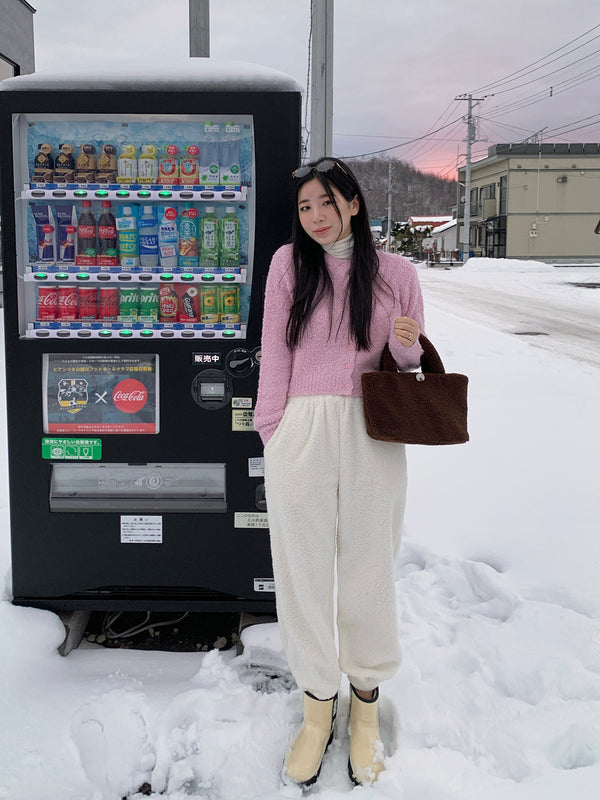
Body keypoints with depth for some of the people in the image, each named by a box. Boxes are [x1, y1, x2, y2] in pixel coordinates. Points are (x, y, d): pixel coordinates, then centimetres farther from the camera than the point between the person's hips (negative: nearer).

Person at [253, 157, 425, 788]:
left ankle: (365, 701, 33)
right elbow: (274, 353, 6)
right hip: (300, 435, 0)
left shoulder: (395, 273, 5)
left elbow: (409, 364, 11)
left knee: (369, 568, 10)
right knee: (303, 570, 8)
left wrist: (405, 344, -11)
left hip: (373, 440, 0)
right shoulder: (289, 263, 4)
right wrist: (272, 432, 2)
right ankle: (318, 704, 29)